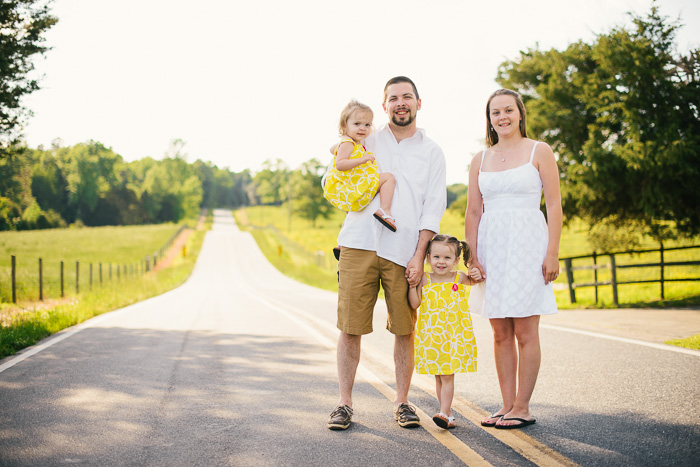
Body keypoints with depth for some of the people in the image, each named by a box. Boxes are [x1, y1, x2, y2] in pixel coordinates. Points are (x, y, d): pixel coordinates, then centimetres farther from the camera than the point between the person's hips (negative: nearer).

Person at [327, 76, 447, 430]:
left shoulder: (431, 152, 11)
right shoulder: (366, 143, 15)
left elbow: (433, 208, 5)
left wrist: (419, 256, -5)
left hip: (404, 251, 0)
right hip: (359, 245, 1)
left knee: (405, 329, 2)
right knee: (350, 327, -2)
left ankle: (402, 402, 16)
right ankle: (345, 403, 7)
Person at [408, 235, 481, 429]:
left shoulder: (459, 278, -2)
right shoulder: (425, 280, 1)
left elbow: (473, 279, 13)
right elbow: (415, 304, -1)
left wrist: (477, 274, -10)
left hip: (453, 337, -2)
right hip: (431, 338, 2)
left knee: (448, 376, -7)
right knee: (438, 377, 9)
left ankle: (444, 413, -8)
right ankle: (448, 412, 20)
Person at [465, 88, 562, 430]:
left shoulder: (539, 152, 1)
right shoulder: (480, 159, 12)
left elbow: (554, 205, -3)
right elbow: (473, 212, 11)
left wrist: (552, 254, -11)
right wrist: (472, 256, 1)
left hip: (527, 242, -4)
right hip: (491, 246, 4)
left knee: (524, 332, -3)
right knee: (500, 332, 6)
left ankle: (522, 408, 4)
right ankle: (507, 405, 13)